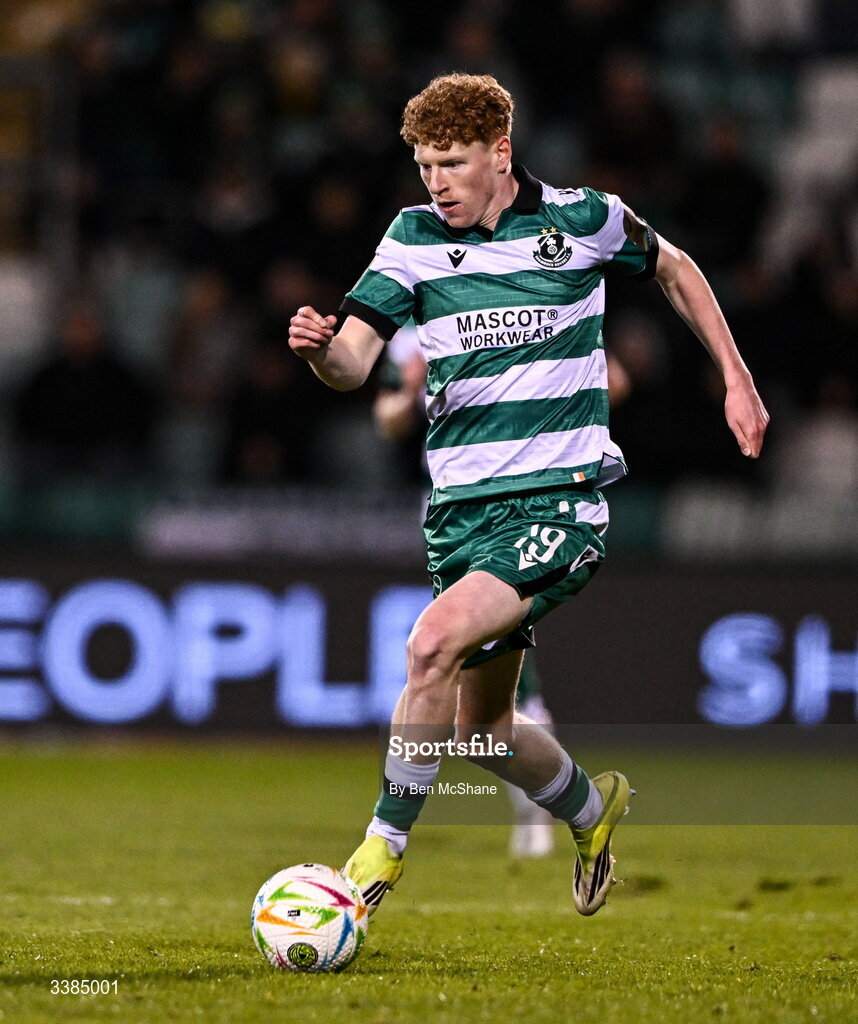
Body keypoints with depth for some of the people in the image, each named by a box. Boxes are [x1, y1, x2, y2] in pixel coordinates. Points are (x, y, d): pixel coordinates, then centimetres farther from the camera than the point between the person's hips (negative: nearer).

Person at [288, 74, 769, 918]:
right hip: (462, 504, 4)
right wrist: (318, 348, -32)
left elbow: (674, 270, 17)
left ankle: (384, 849, -16)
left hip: (558, 499, -4)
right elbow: (354, 361, -9)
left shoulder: (581, 219, -3)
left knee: (435, 644, -27)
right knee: (479, 730, 11)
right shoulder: (413, 239, 1)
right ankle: (590, 810, 42)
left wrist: (736, 380, 15)